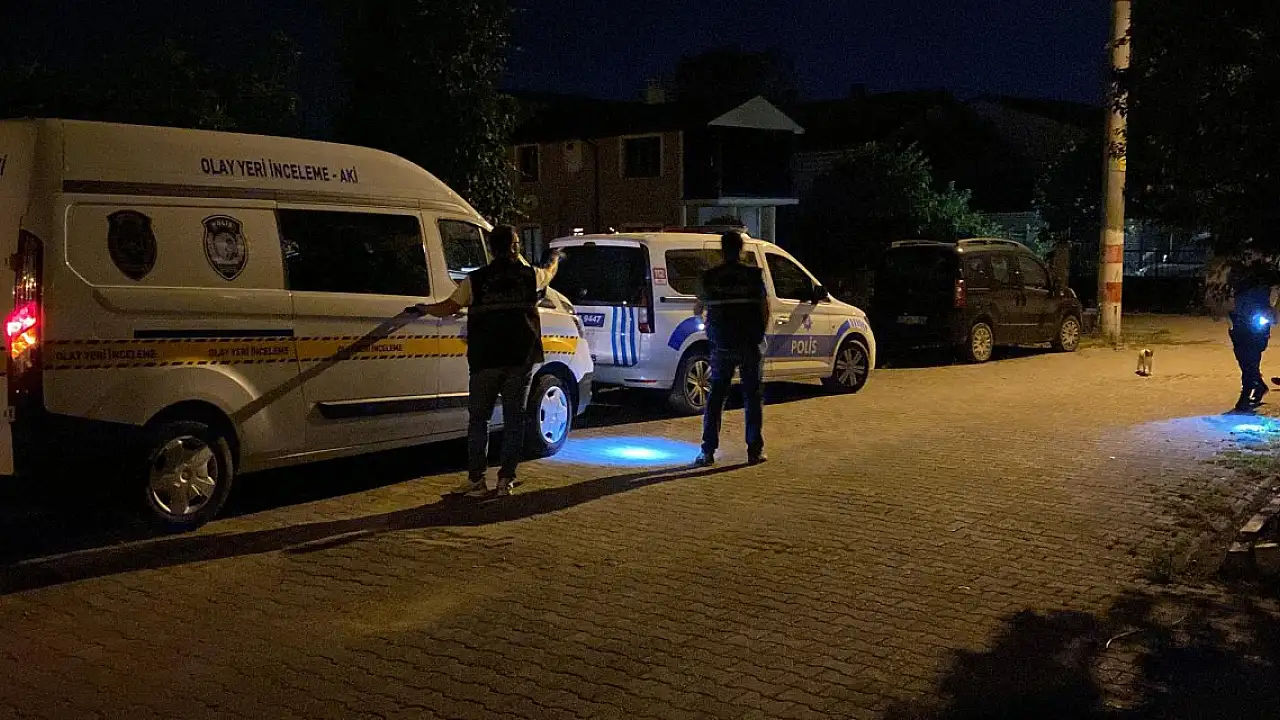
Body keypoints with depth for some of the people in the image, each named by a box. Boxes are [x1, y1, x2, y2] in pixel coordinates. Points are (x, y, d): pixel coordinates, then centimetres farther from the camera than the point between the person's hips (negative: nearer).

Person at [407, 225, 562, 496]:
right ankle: (506, 479, 7)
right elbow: (549, 273, 27)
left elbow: (448, 308, -2)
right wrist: (555, 258, 50)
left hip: (487, 360, -2)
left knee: (478, 418, 7)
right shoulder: (530, 276, 5)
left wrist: (422, 309, 17)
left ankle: (477, 479, 4)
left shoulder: (475, 280, -3)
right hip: (522, 359, 2)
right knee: (514, 418, 8)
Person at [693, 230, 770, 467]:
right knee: (752, 396, 9)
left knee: (716, 396, 7)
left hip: (722, 347, 1)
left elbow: (697, 311, 7)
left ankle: (708, 451, 2)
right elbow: (765, 311, -3)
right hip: (750, 345, -1)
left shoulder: (710, 277, -2)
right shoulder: (754, 276, -4)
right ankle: (755, 450, 9)